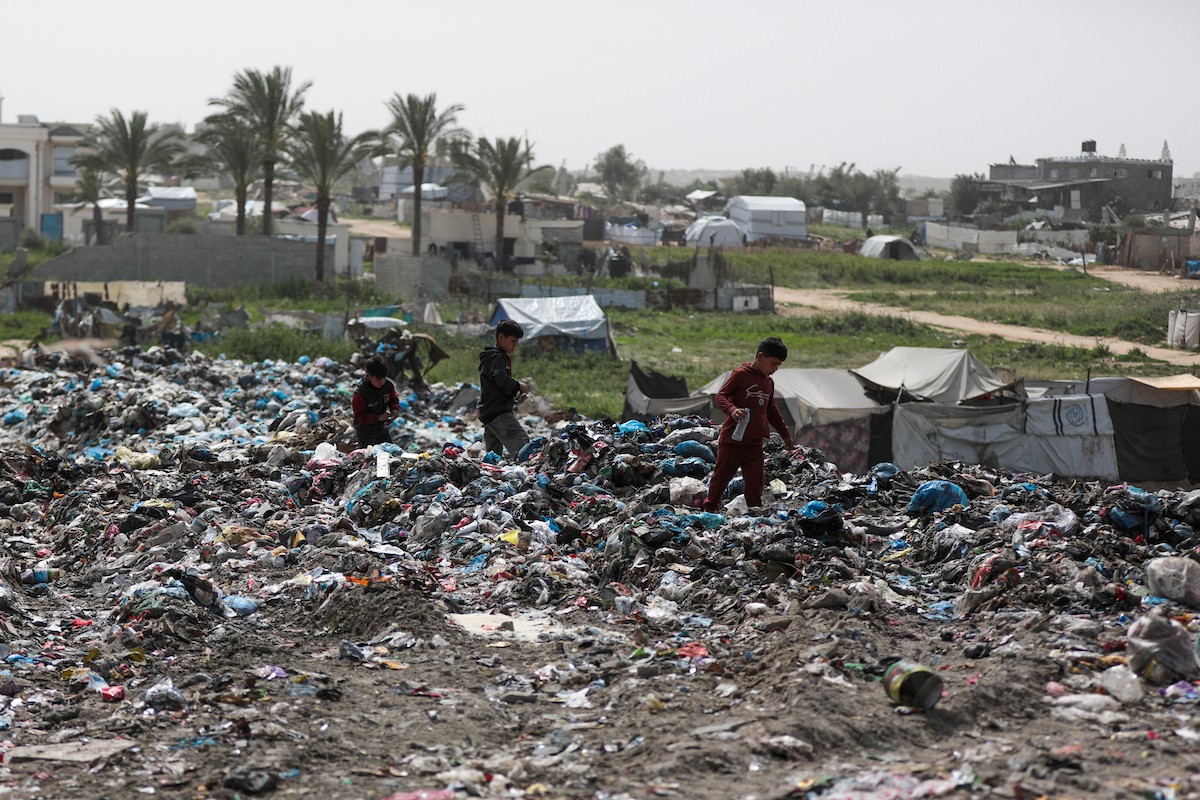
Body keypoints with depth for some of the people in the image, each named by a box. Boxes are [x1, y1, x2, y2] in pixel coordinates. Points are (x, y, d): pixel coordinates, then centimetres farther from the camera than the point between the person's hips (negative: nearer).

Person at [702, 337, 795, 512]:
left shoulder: (769, 382, 15)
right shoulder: (741, 374, -8)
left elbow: (771, 411, 27)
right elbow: (721, 396, -10)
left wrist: (785, 433, 29)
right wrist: (732, 410, -29)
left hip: (755, 443, 6)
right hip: (731, 440, -6)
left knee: (755, 482, 3)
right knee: (721, 478, 3)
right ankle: (710, 509, 15)